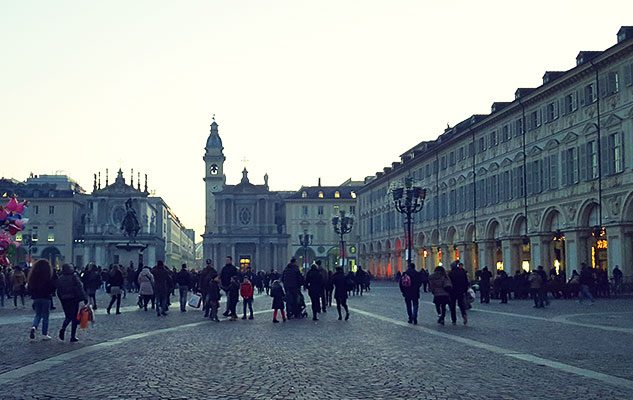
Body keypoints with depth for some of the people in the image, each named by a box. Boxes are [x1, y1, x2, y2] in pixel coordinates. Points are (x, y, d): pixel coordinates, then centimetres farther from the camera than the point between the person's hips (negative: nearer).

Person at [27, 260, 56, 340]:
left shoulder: (32, 276, -1)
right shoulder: (49, 276, -13)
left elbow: (29, 288, 6)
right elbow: (53, 288, -10)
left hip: (36, 298, 4)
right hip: (46, 298, -4)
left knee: (38, 315, 17)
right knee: (45, 316, 6)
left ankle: (34, 327, -9)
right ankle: (44, 334, 8)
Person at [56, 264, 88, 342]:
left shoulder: (60, 279, 5)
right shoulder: (74, 277, -9)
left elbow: (58, 292, 7)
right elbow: (80, 288, -14)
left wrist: (61, 299, 15)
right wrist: (84, 298, -14)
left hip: (64, 300, 4)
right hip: (74, 299, -4)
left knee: (68, 316, 18)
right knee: (74, 317, 4)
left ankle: (63, 329, -9)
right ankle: (73, 337, 3)